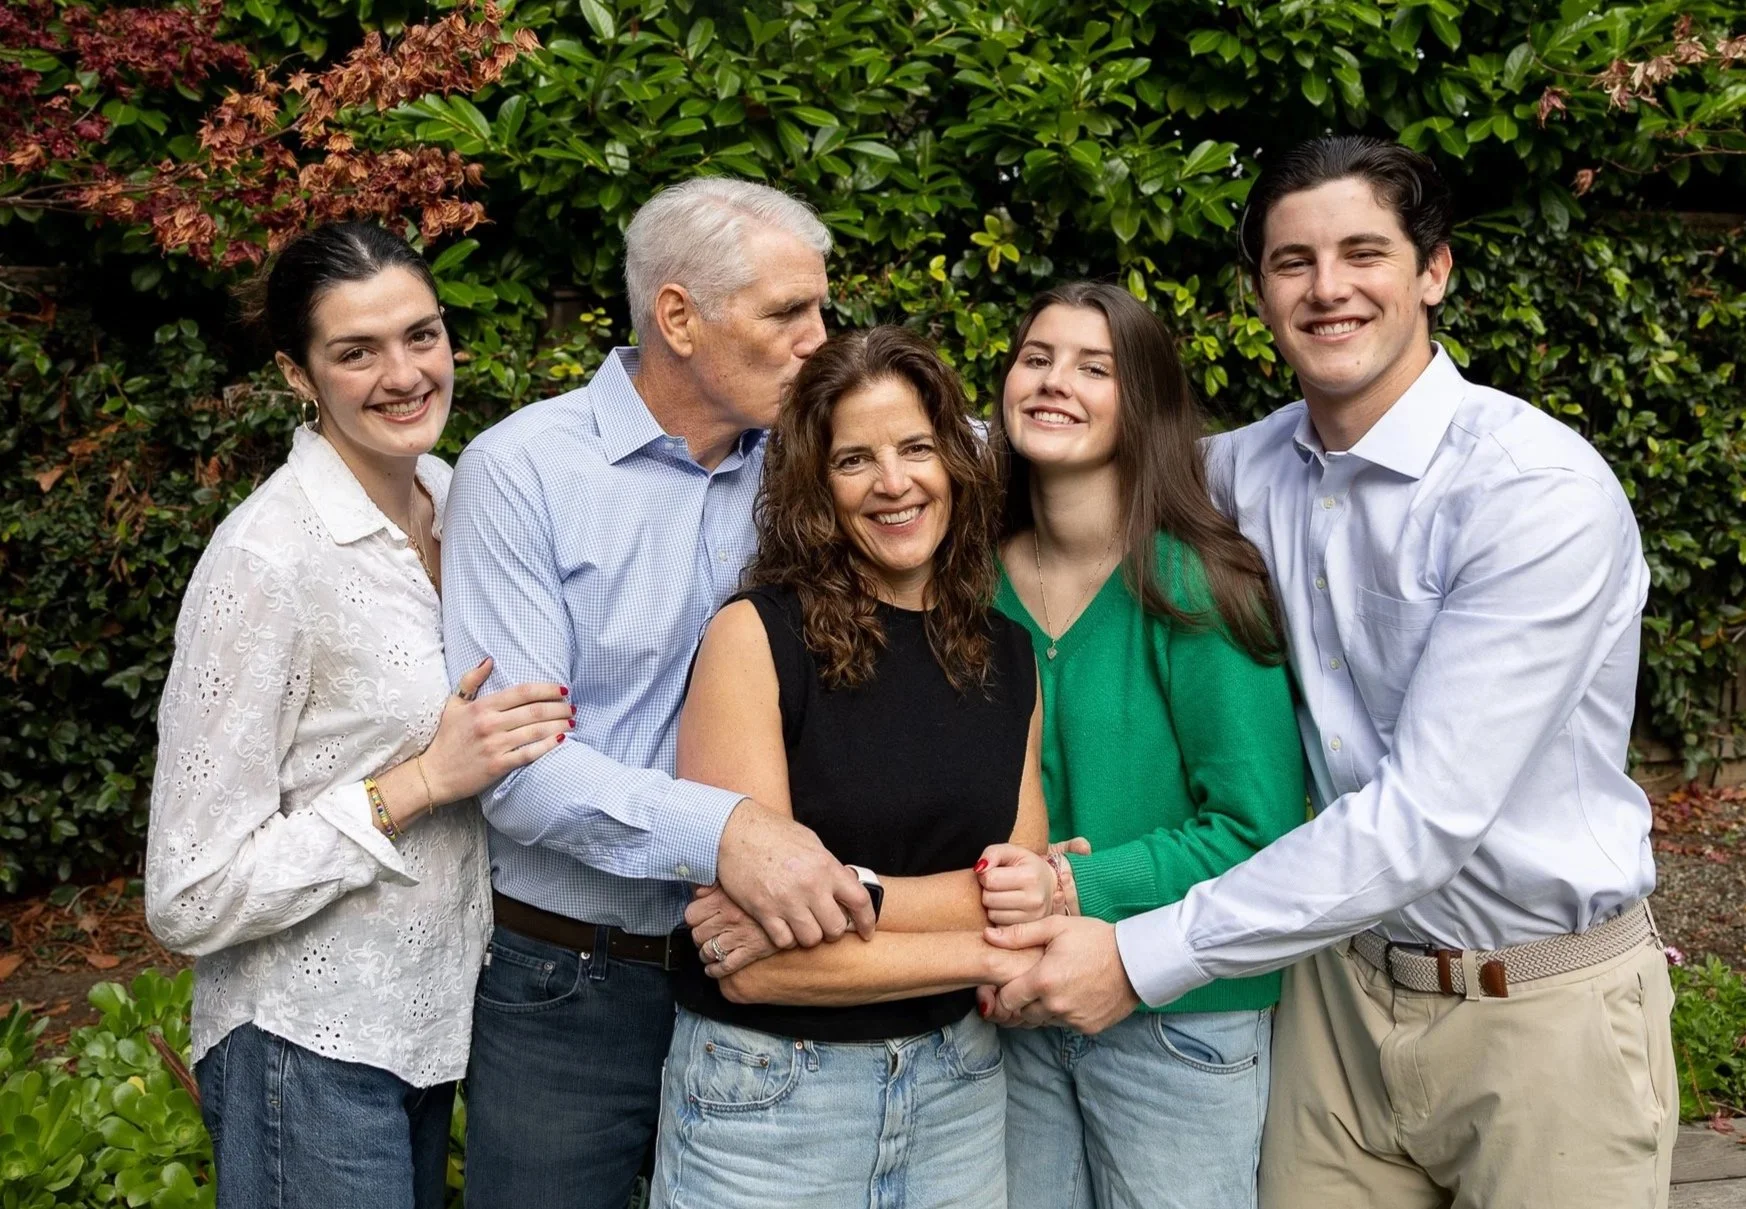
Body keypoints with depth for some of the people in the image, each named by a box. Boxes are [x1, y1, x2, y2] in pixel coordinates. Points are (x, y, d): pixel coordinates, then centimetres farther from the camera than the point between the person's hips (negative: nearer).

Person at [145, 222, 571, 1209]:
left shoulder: (451, 497, 0)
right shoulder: (266, 562, -22)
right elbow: (191, 901, -20)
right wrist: (420, 782, -23)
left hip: (436, 1010, 7)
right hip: (312, 1047, -7)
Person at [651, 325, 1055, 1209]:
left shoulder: (1007, 657, 2)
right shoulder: (754, 636, -14)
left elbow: (1023, 895, -4)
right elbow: (749, 963, -18)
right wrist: (985, 953, -13)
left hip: (957, 1091, 5)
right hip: (767, 1093, -4)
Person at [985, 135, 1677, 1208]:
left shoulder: (1544, 491, -20)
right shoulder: (1251, 466, -1)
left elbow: (1429, 814, -25)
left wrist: (1143, 959, -24)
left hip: (1541, 1005, -5)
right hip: (1339, 980, 5)